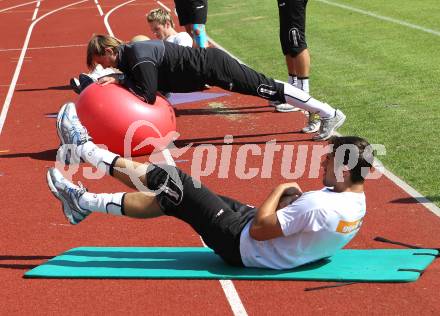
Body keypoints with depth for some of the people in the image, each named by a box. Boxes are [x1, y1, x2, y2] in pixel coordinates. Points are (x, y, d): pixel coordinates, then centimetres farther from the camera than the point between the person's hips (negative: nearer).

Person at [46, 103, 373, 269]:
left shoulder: (322, 209, -32)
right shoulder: (355, 200, -2)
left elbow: (258, 230, -27)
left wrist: (280, 190, -14)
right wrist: (290, 198, -5)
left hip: (242, 245, -9)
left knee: (167, 181, -5)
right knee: (167, 196, 13)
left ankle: (84, 148, 10)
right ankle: (85, 202, 23)